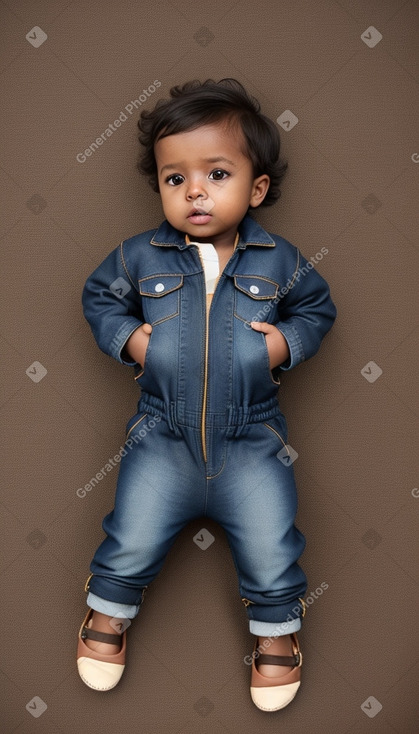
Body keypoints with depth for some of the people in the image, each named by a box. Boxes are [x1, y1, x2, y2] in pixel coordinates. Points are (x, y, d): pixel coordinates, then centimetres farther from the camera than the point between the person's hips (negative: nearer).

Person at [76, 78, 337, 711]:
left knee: (273, 554, -4)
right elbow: (99, 295, 14)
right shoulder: (141, 256, -1)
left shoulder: (280, 260, -2)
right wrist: (126, 337, -3)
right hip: (163, 435, 1)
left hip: (251, 439, 0)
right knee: (132, 544, -1)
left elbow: (318, 306, 13)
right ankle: (108, 611, 32)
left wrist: (289, 341, -6)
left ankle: (276, 626, 28)